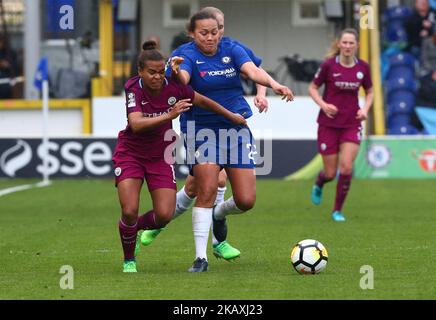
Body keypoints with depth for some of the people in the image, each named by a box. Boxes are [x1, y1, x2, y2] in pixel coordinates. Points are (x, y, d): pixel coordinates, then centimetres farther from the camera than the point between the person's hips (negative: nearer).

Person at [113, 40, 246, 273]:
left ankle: (136, 226, 25)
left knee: (164, 215, -10)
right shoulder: (133, 88, -22)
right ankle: (128, 260, 10)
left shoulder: (173, 87, -14)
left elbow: (202, 101, 5)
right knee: (129, 211, -16)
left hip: (160, 155, 3)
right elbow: (136, 124, -37)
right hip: (130, 154, -3)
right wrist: (169, 115, -48)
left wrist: (231, 116, 14)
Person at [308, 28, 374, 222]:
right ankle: (319, 185, 41)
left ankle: (338, 210, 5)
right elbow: (312, 87, 2)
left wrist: (365, 109, -5)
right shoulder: (329, 65, -9)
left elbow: (369, 92, 14)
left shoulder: (363, 67, -1)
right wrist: (322, 104, -15)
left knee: (346, 167, -13)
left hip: (352, 124, 2)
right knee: (330, 173, 2)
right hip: (329, 124, -2)